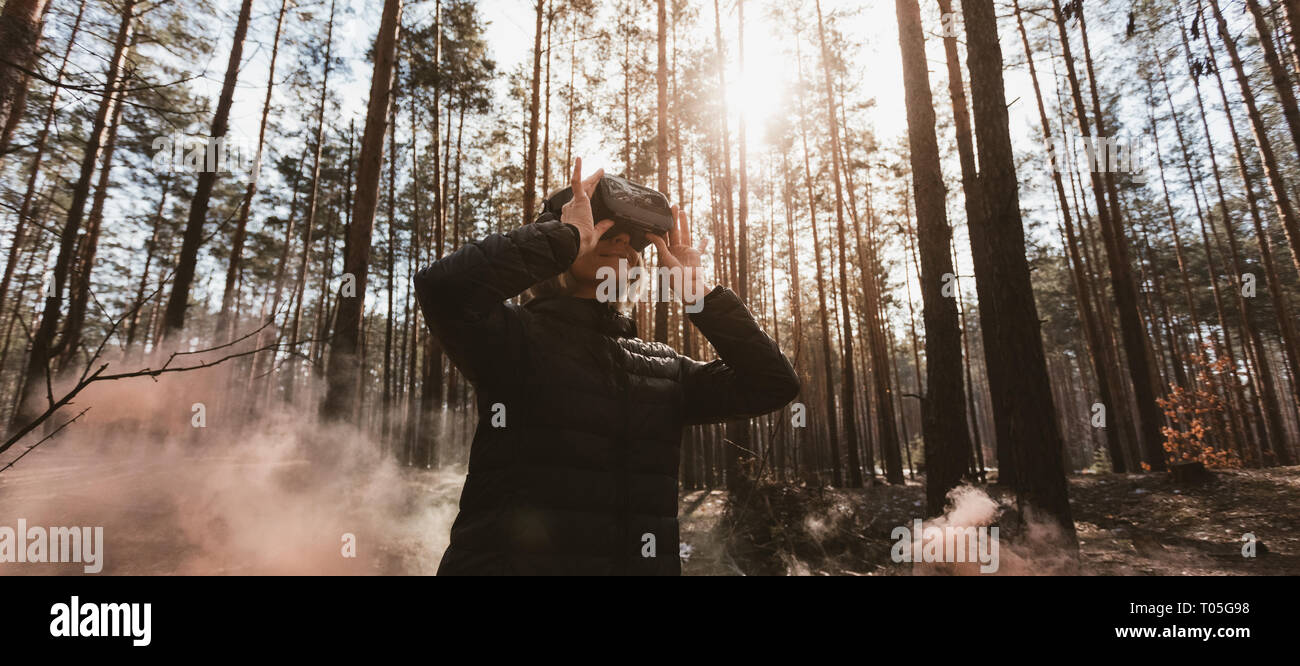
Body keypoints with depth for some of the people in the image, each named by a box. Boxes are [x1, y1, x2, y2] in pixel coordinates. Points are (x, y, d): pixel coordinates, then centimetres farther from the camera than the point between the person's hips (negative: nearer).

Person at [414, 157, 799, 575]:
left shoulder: (665, 367, 13)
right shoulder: (515, 336, -1)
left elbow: (774, 384, 9)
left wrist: (697, 292, 5)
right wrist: (568, 235, -10)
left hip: (644, 563, 5)